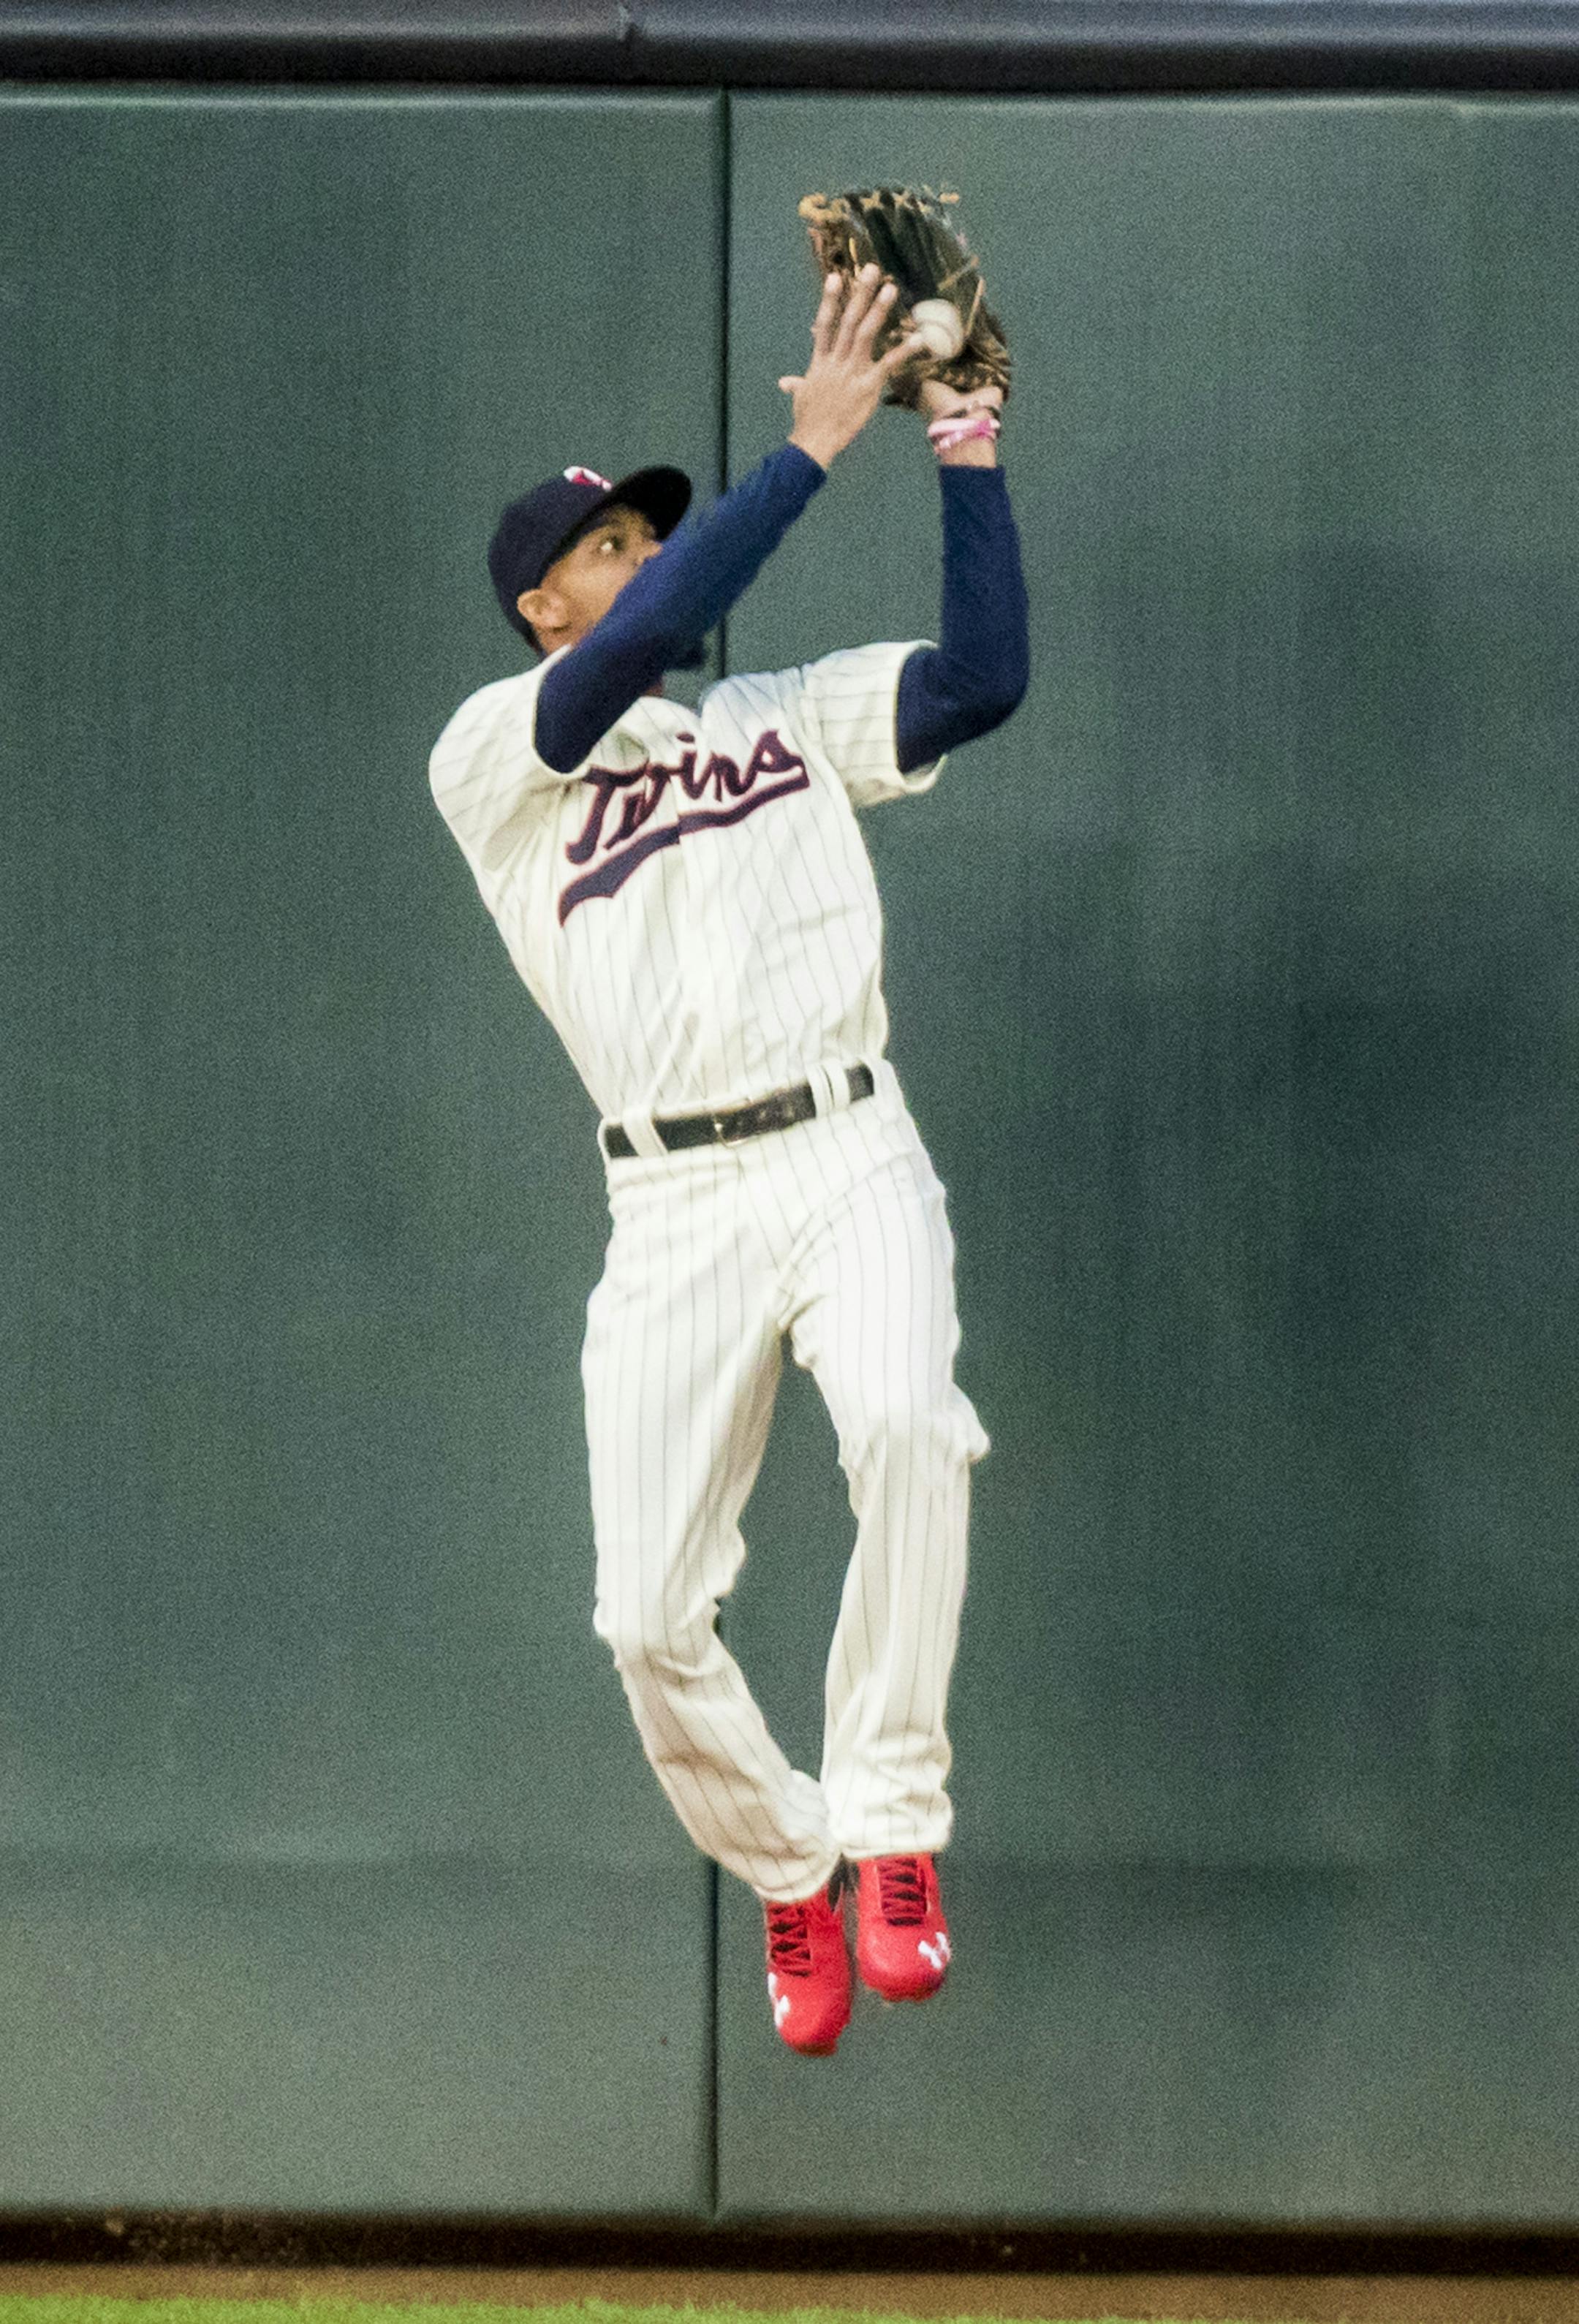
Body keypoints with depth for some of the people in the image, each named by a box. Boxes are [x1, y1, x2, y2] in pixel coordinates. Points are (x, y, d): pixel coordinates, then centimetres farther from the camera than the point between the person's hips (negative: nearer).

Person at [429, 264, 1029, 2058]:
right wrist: (809, 446, -15)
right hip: (671, 1212, -1)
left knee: (905, 1423, -31)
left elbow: (984, 680, 4)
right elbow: (637, 651, -14)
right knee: (651, 1618, -6)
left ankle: (891, 1830, -19)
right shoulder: (492, 753, 4)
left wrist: (970, 462, -4)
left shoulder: (789, 713, 17)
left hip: (851, 1159, 1)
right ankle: (785, 1872, 24)